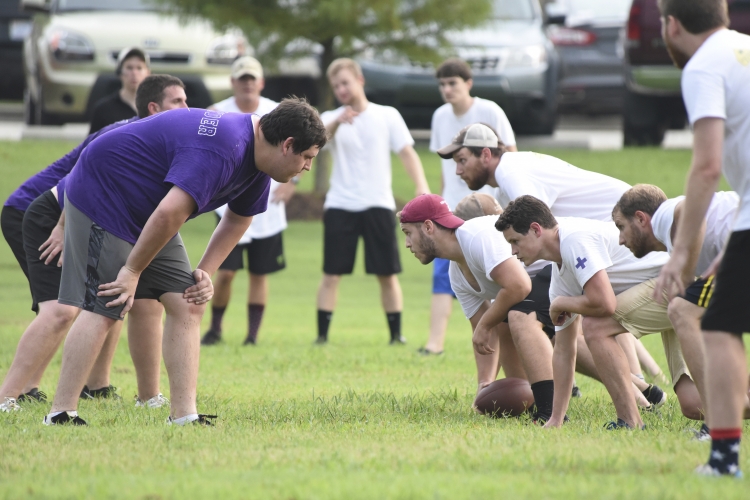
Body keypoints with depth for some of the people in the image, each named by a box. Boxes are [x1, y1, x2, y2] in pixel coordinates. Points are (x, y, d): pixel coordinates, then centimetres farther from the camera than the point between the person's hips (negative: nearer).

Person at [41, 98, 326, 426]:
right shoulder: (222, 150, -32)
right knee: (102, 309, -16)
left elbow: (238, 219, 18)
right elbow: (169, 213, -36)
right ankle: (60, 415, -12)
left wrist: (206, 272, 7)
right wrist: (133, 271, -26)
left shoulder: (256, 155, 2)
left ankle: (183, 417, -1)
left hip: (145, 216, 10)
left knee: (186, 305, 0)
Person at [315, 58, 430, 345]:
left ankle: (396, 334, 8)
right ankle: (322, 336, -1)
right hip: (340, 206, 0)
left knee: (387, 274, 1)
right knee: (331, 274, -4)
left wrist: (422, 187, -16)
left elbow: (407, 152, 0)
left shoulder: (387, 116, 6)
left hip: (378, 205, 0)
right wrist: (337, 123, -39)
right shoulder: (331, 119, 5)